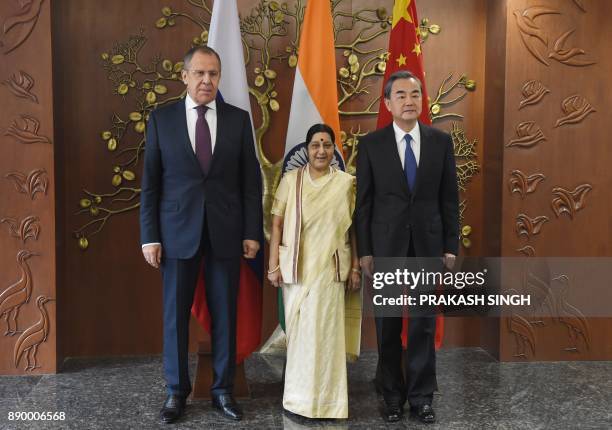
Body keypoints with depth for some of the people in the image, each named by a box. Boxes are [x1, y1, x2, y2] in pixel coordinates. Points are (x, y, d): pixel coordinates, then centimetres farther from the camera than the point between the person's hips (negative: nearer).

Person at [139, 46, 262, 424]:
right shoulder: (162, 118, 2)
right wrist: (150, 236, -3)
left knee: (225, 313, 7)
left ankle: (223, 389, 22)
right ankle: (177, 390, 23)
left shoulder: (238, 119, 3)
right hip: (178, 230, 0)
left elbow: (251, 180, 4)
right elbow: (150, 182, 2)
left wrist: (252, 232, -1)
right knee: (175, 314, 7)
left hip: (226, 231, 1)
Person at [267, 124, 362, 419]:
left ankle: (324, 398, 15)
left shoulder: (346, 182, 1)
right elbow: (277, 224, 0)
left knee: (325, 331, 1)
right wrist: (274, 265, -4)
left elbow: (353, 227, 4)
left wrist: (355, 267, 2)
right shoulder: (290, 180, 0)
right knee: (297, 329, 9)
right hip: (296, 267, 1)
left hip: (329, 268, 0)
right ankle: (298, 394, 25)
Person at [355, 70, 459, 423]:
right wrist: (365, 251, -4)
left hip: (427, 243, 1)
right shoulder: (371, 144, -1)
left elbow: (449, 198, 5)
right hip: (386, 243, -1)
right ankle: (392, 394, 22)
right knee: (388, 324, 8)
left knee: (424, 323, 6)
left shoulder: (441, 141, 3)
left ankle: (421, 395, 19)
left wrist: (451, 247, 1)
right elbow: (364, 201, 0)